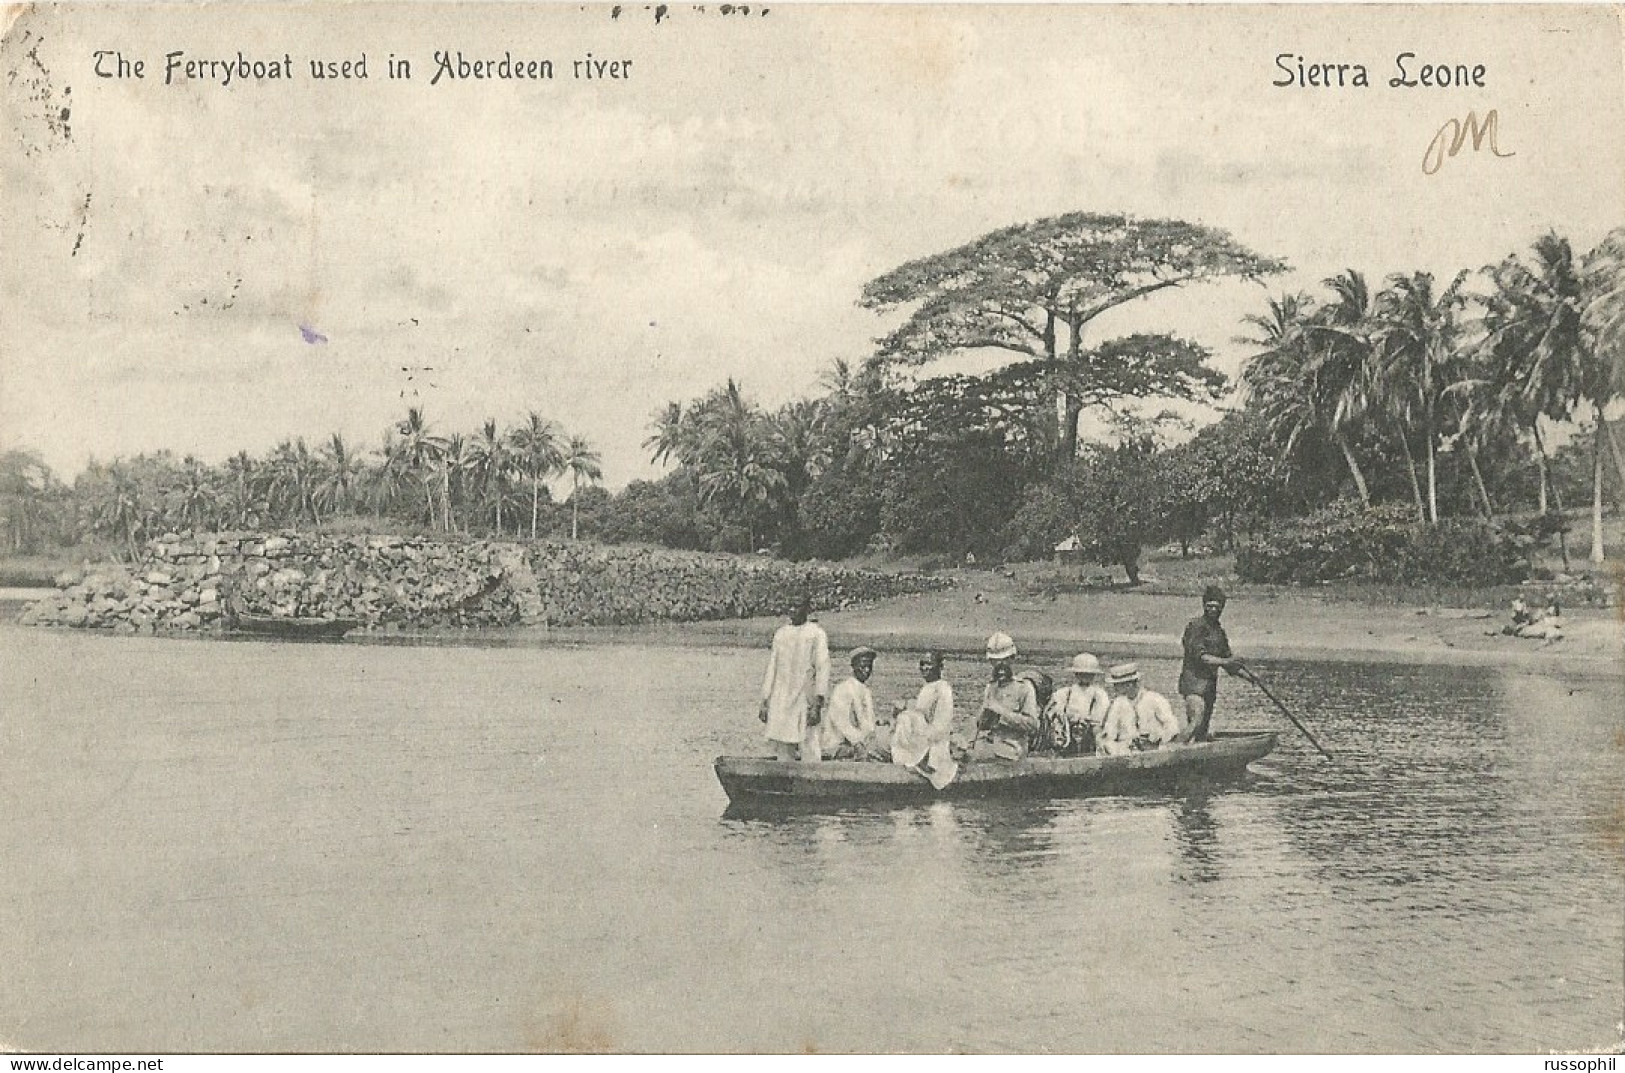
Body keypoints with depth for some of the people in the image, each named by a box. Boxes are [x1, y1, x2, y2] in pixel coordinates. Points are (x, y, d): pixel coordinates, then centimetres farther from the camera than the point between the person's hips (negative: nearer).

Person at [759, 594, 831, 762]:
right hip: (780, 702, 5)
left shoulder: (816, 633, 1)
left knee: (809, 753, -9)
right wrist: (765, 702, 14)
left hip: (805, 701, -5)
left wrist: (817, 704, -16)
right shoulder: (781, 633, 16)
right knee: (782, 753, 4)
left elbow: (822, 668, -6)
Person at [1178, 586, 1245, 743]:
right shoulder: (1196, 626, -8)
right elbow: (1199, 656, -18)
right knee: (1195, 723, -22)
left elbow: (1228, 662, 20)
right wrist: (1225, 661, -25)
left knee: (1203, 732, 8)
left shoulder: (1220, 631, 17)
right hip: (1194, 679, -8)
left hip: (1210, 684, 8)